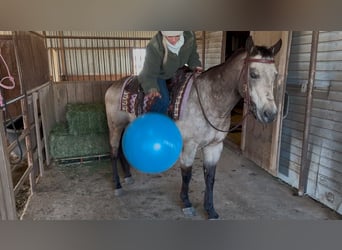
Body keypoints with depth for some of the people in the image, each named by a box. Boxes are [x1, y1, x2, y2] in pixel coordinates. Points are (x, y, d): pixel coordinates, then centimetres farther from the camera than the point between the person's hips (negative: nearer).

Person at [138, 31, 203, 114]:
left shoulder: (189, 36, -22)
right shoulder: (154, 46, -36)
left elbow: (192, 54, 0)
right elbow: (149, 72, -29)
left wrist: (195, 65, -16)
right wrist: (151, 88, -45)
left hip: (177, 71, 6)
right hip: (159, 75, -6)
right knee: (163, 99, -25)